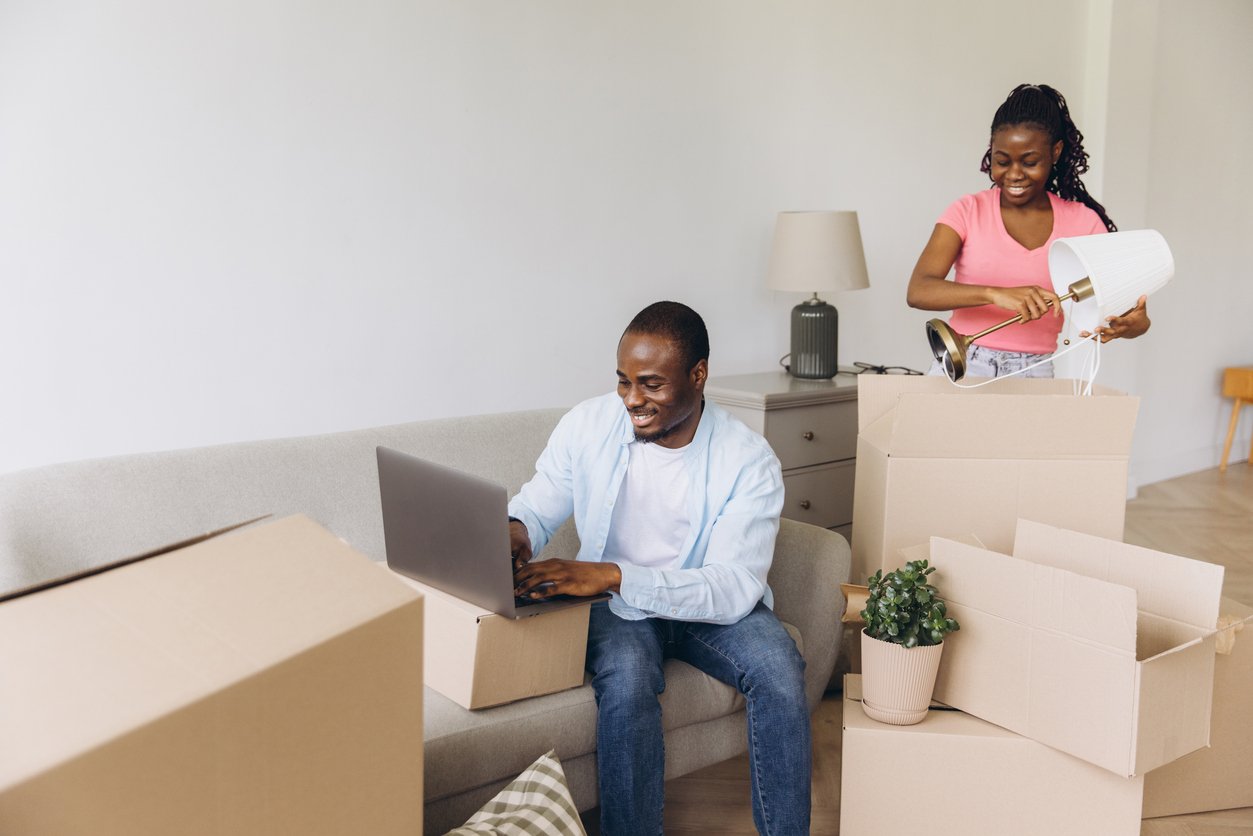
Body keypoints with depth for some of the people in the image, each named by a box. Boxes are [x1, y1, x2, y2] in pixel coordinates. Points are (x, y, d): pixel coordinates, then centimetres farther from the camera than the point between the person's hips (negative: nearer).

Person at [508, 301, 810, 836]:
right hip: (616, 607, 1)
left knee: (780, 669, -27)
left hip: (710, 605, 0)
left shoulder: (748, 461, -18)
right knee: (626, 681, -32)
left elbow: (735, 589, -26)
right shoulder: (587, 426, -10)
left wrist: (615, 575, -38)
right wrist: (515, 532, -26)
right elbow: (537, 508, 2)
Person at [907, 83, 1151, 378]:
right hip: (960, 368, -2)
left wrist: (1135, 322, -22)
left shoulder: (1083, 223, 5)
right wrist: (996, 294, -28)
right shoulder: (969, 212, 1)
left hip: (1033, 376, 2)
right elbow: (918, 291, -14)